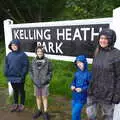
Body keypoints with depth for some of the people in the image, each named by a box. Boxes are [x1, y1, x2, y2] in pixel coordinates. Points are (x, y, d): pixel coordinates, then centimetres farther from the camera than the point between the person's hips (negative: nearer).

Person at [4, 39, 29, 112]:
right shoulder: (9, 55, 4)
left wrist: (22, 75, -18)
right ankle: (15, 104, 36)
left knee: (21, 91, 13)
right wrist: (6, 73, 2)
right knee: (15, 91, 20)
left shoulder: (23, 55, -12)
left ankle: (22, 104, 29)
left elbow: (26, 66, -13)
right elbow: (6, 65, 11)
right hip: (12, 77, 5)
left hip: (19, 77, -5)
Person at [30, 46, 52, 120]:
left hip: (45, 83, -3)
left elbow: (50, 72, -4)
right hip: (36, 83, 3)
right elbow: (31, 71, 6)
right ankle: (39, 111, 31)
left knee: (44, 97, 6)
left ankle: (45, 112, 19)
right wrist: (34, 80, -4)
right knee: (38, 97, 15)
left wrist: (45, 81, -12)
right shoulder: (34, 61, -2)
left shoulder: (47, 61, -9)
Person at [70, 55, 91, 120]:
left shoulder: (88, 74, -16)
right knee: (76, 113, 19)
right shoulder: (77, 73, 1)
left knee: (75, 113, -4)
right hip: (74, 96, 6)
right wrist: (72, 86, -6)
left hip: (81, 98, -6)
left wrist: (82, 89, -23)